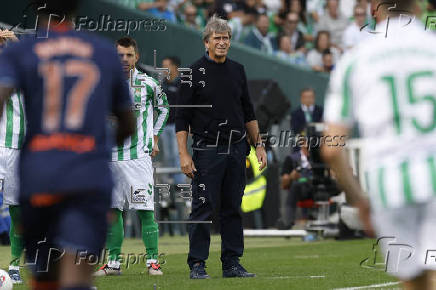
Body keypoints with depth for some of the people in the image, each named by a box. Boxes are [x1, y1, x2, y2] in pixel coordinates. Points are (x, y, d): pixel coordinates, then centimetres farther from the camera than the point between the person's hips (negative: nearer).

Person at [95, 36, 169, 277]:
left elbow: (163, 108, 19)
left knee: (146, 210, -6)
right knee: (113, 209, 4)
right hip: (111, 156, 2)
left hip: (139, 155, -2)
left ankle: (153, 261, -2)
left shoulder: (147, 84, 1)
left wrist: (155, 137, 14)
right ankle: (113, 263, 10)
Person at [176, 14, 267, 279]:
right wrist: (184, 155, -11)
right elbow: (182, 118, -4)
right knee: (203, 208, -5)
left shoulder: (237, 71, 13)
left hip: (237, 149, 5)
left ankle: (232, 263, 12)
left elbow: (248, 113, 20)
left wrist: (258, 145, 13)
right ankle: (197, 265, 0)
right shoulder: (195, 73, -2)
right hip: (207, 150, -5)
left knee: (233, 208, 7)